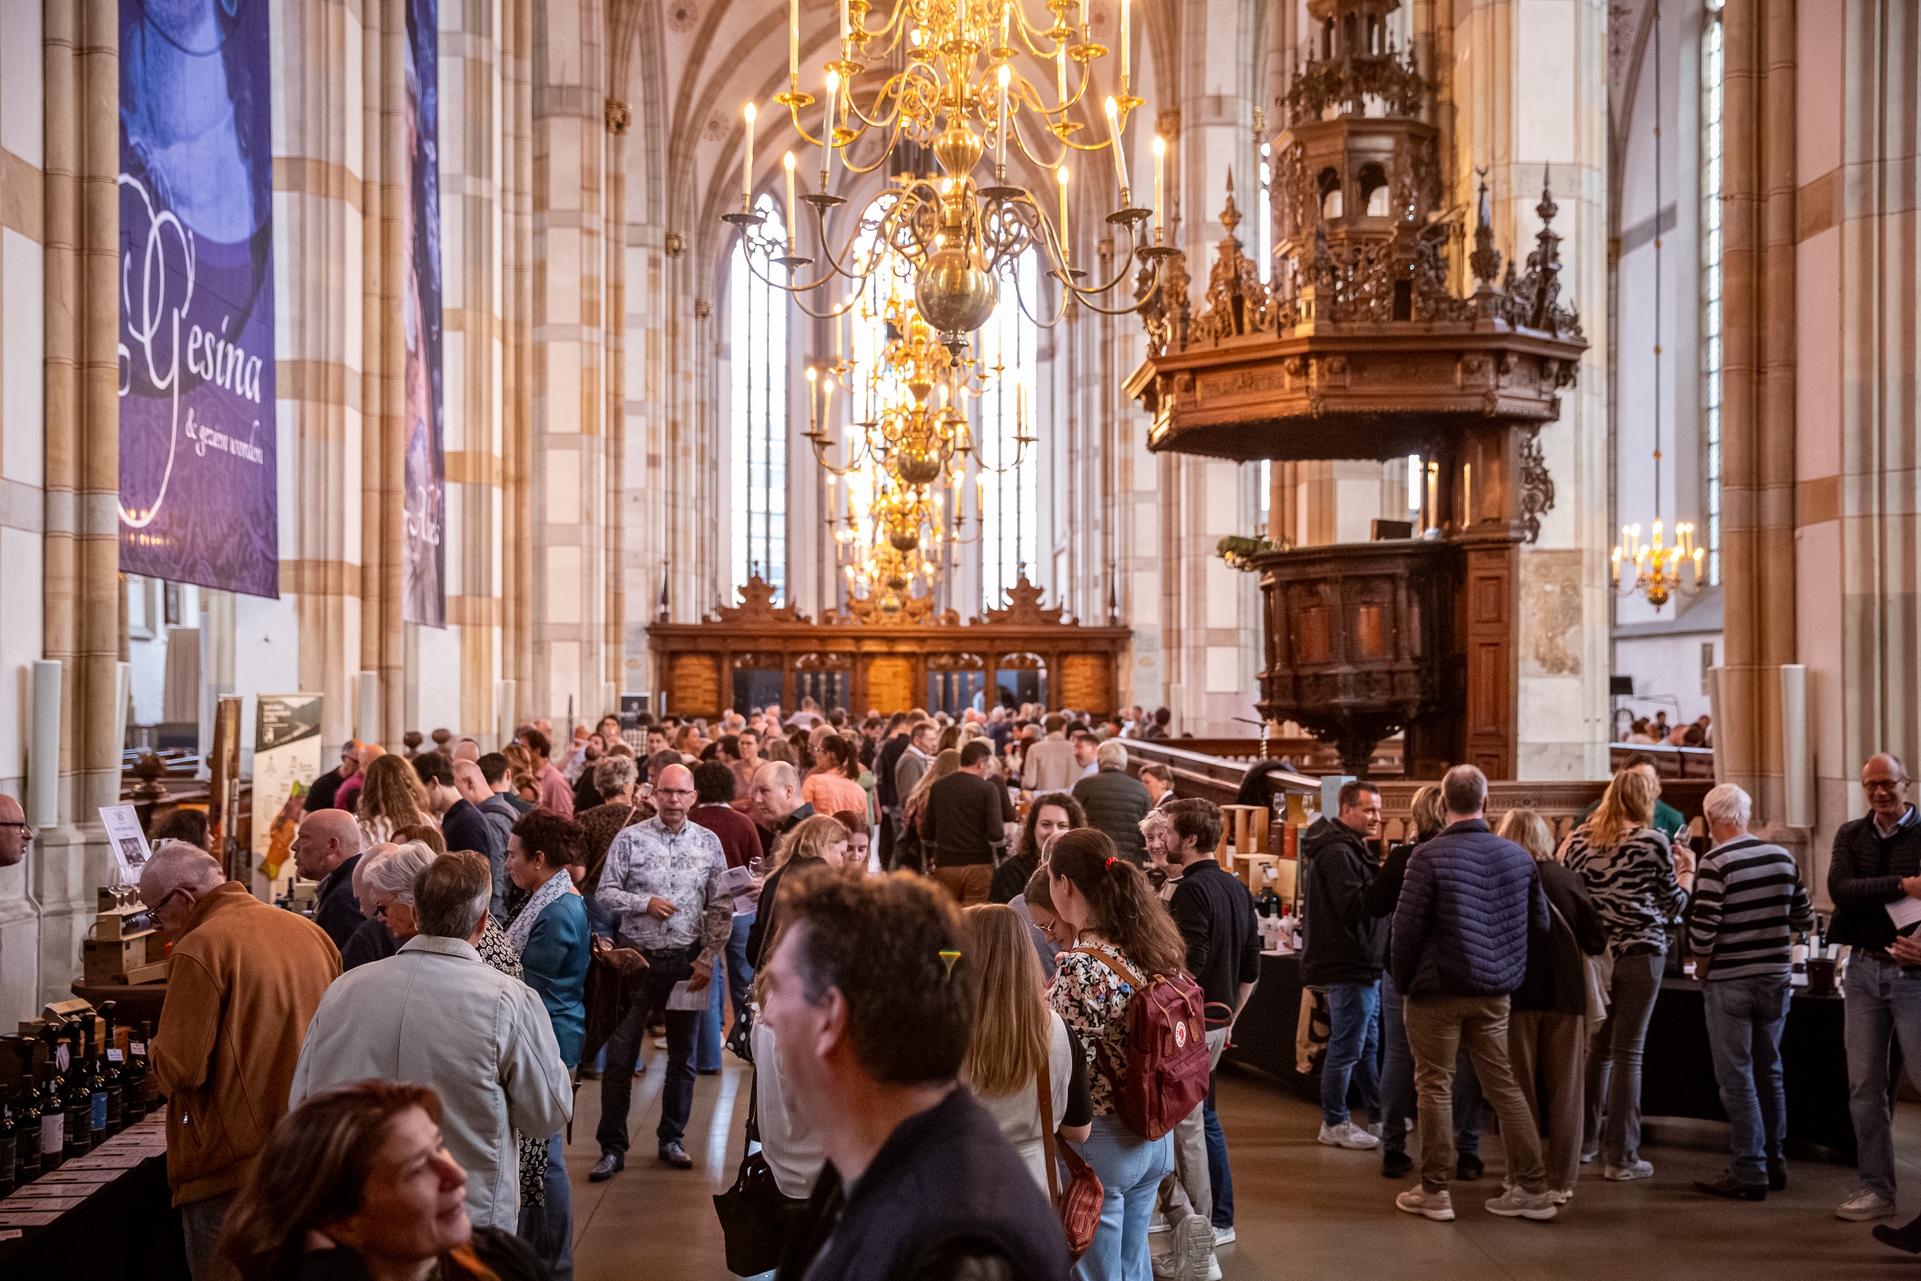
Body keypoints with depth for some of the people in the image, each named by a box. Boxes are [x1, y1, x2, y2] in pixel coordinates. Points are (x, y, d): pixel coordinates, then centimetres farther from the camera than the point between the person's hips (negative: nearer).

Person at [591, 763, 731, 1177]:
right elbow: (604, 892, -1)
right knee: (620, 1054, -2)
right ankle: (612, 1147, 7)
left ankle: (671, 1139, 24)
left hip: (687, 960, 2)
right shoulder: (629, 839, -3)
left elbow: (722, 907, 2)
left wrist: (708, 959, -5)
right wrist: (645, 903, -16)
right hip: (636, 956, -2)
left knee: (682, 1054, 10)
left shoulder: (708, 843, 1)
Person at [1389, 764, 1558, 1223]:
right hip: (1494, 994, 5)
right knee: (1503, 1085, 12)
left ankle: (1433, 1192, 9)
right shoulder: (1517, 856, 2)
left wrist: (1404, 980, 0)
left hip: (1438, 991, -5)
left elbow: (1407, 925, -14)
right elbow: (1539, 923, 9)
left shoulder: (1430, 855, -14)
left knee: (1434, 1086, 4)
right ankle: (1532, 1188, 12)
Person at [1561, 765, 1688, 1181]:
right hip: (1640, 952, -4)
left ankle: (1583, 1139, 26)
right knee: (1627, 1052, -2)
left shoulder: (1578, 841, 4)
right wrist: (1681, 872, 19)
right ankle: (1620, 1156, 1)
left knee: (1595, 1048, 17)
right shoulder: (1653, 842, -6)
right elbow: (1673, 905, 2)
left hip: (1591, 953, 4)